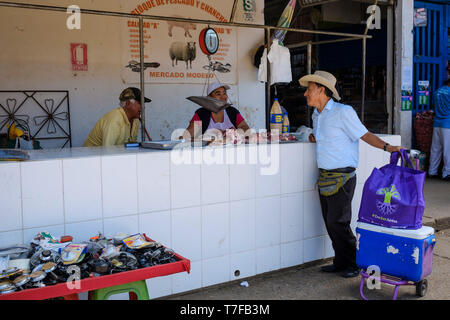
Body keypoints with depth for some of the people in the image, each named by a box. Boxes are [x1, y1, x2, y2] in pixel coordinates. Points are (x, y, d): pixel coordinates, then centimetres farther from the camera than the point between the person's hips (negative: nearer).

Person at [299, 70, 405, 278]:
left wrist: (387, 147, -21)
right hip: (324, 176, 8)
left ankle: (353, 264, 9)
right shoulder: (317, 115, 15)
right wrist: (315, 137, 7)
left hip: (341, 178, -8)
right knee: (330, 222, 10)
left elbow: (364, 135, -9)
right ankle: (340, 262, 21)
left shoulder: (343, 112, -10)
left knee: (338, 222, -7)